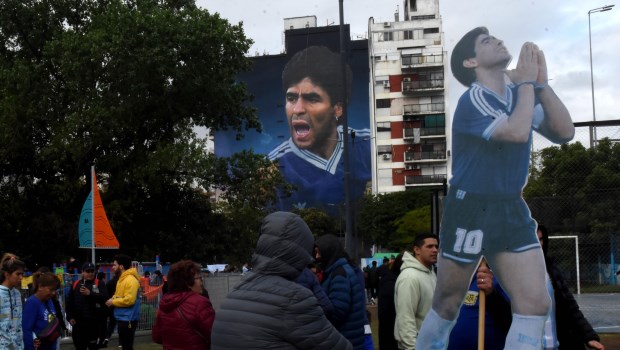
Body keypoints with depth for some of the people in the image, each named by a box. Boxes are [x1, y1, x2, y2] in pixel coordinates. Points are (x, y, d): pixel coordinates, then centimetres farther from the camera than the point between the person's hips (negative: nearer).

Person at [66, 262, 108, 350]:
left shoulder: (100, 283, -1)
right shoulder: (76, 284, 7)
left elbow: (105, 297, -16)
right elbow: (69, 302, 9)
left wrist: (90, 293, -25)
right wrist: (70, 317, 0)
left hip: (94, 322, -2)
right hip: (78, 322, 2)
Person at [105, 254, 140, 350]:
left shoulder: (131, 280, -18)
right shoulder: (122, 279, 14)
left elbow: (129, 300, -25)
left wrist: (113, 302, -15)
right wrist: (112, 299, 1)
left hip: (128, 319, -10)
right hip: (122, 318, 10)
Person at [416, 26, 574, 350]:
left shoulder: (520, 94, 8)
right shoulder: (473, 100, -14)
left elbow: (564, 132, -2)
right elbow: (517, 131, -29)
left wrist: (541, 83, -9)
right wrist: (528, 81, -16)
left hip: (512, 210, 6)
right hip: (469, 211, -6)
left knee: (536, 303, -4)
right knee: (447, 306, 8)